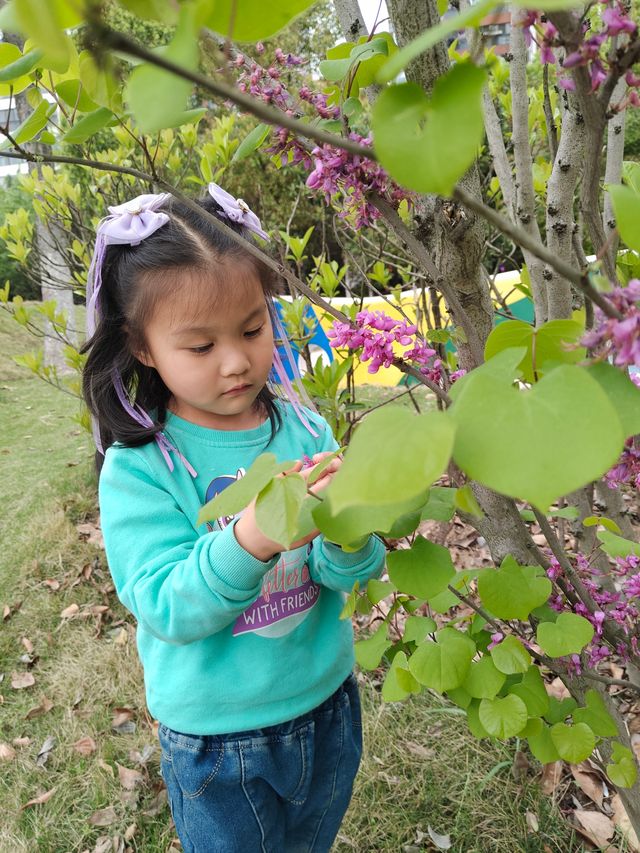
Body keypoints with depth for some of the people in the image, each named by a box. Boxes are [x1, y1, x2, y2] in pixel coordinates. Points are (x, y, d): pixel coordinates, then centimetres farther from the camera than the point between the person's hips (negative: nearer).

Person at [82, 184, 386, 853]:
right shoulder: (138, 468, -19)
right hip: (216, 743, -3)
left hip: (328, 705, 3)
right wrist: (248, 540, -40)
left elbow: (352, 574, -11)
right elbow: (165, 607, -23)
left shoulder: (303, 429, -11)